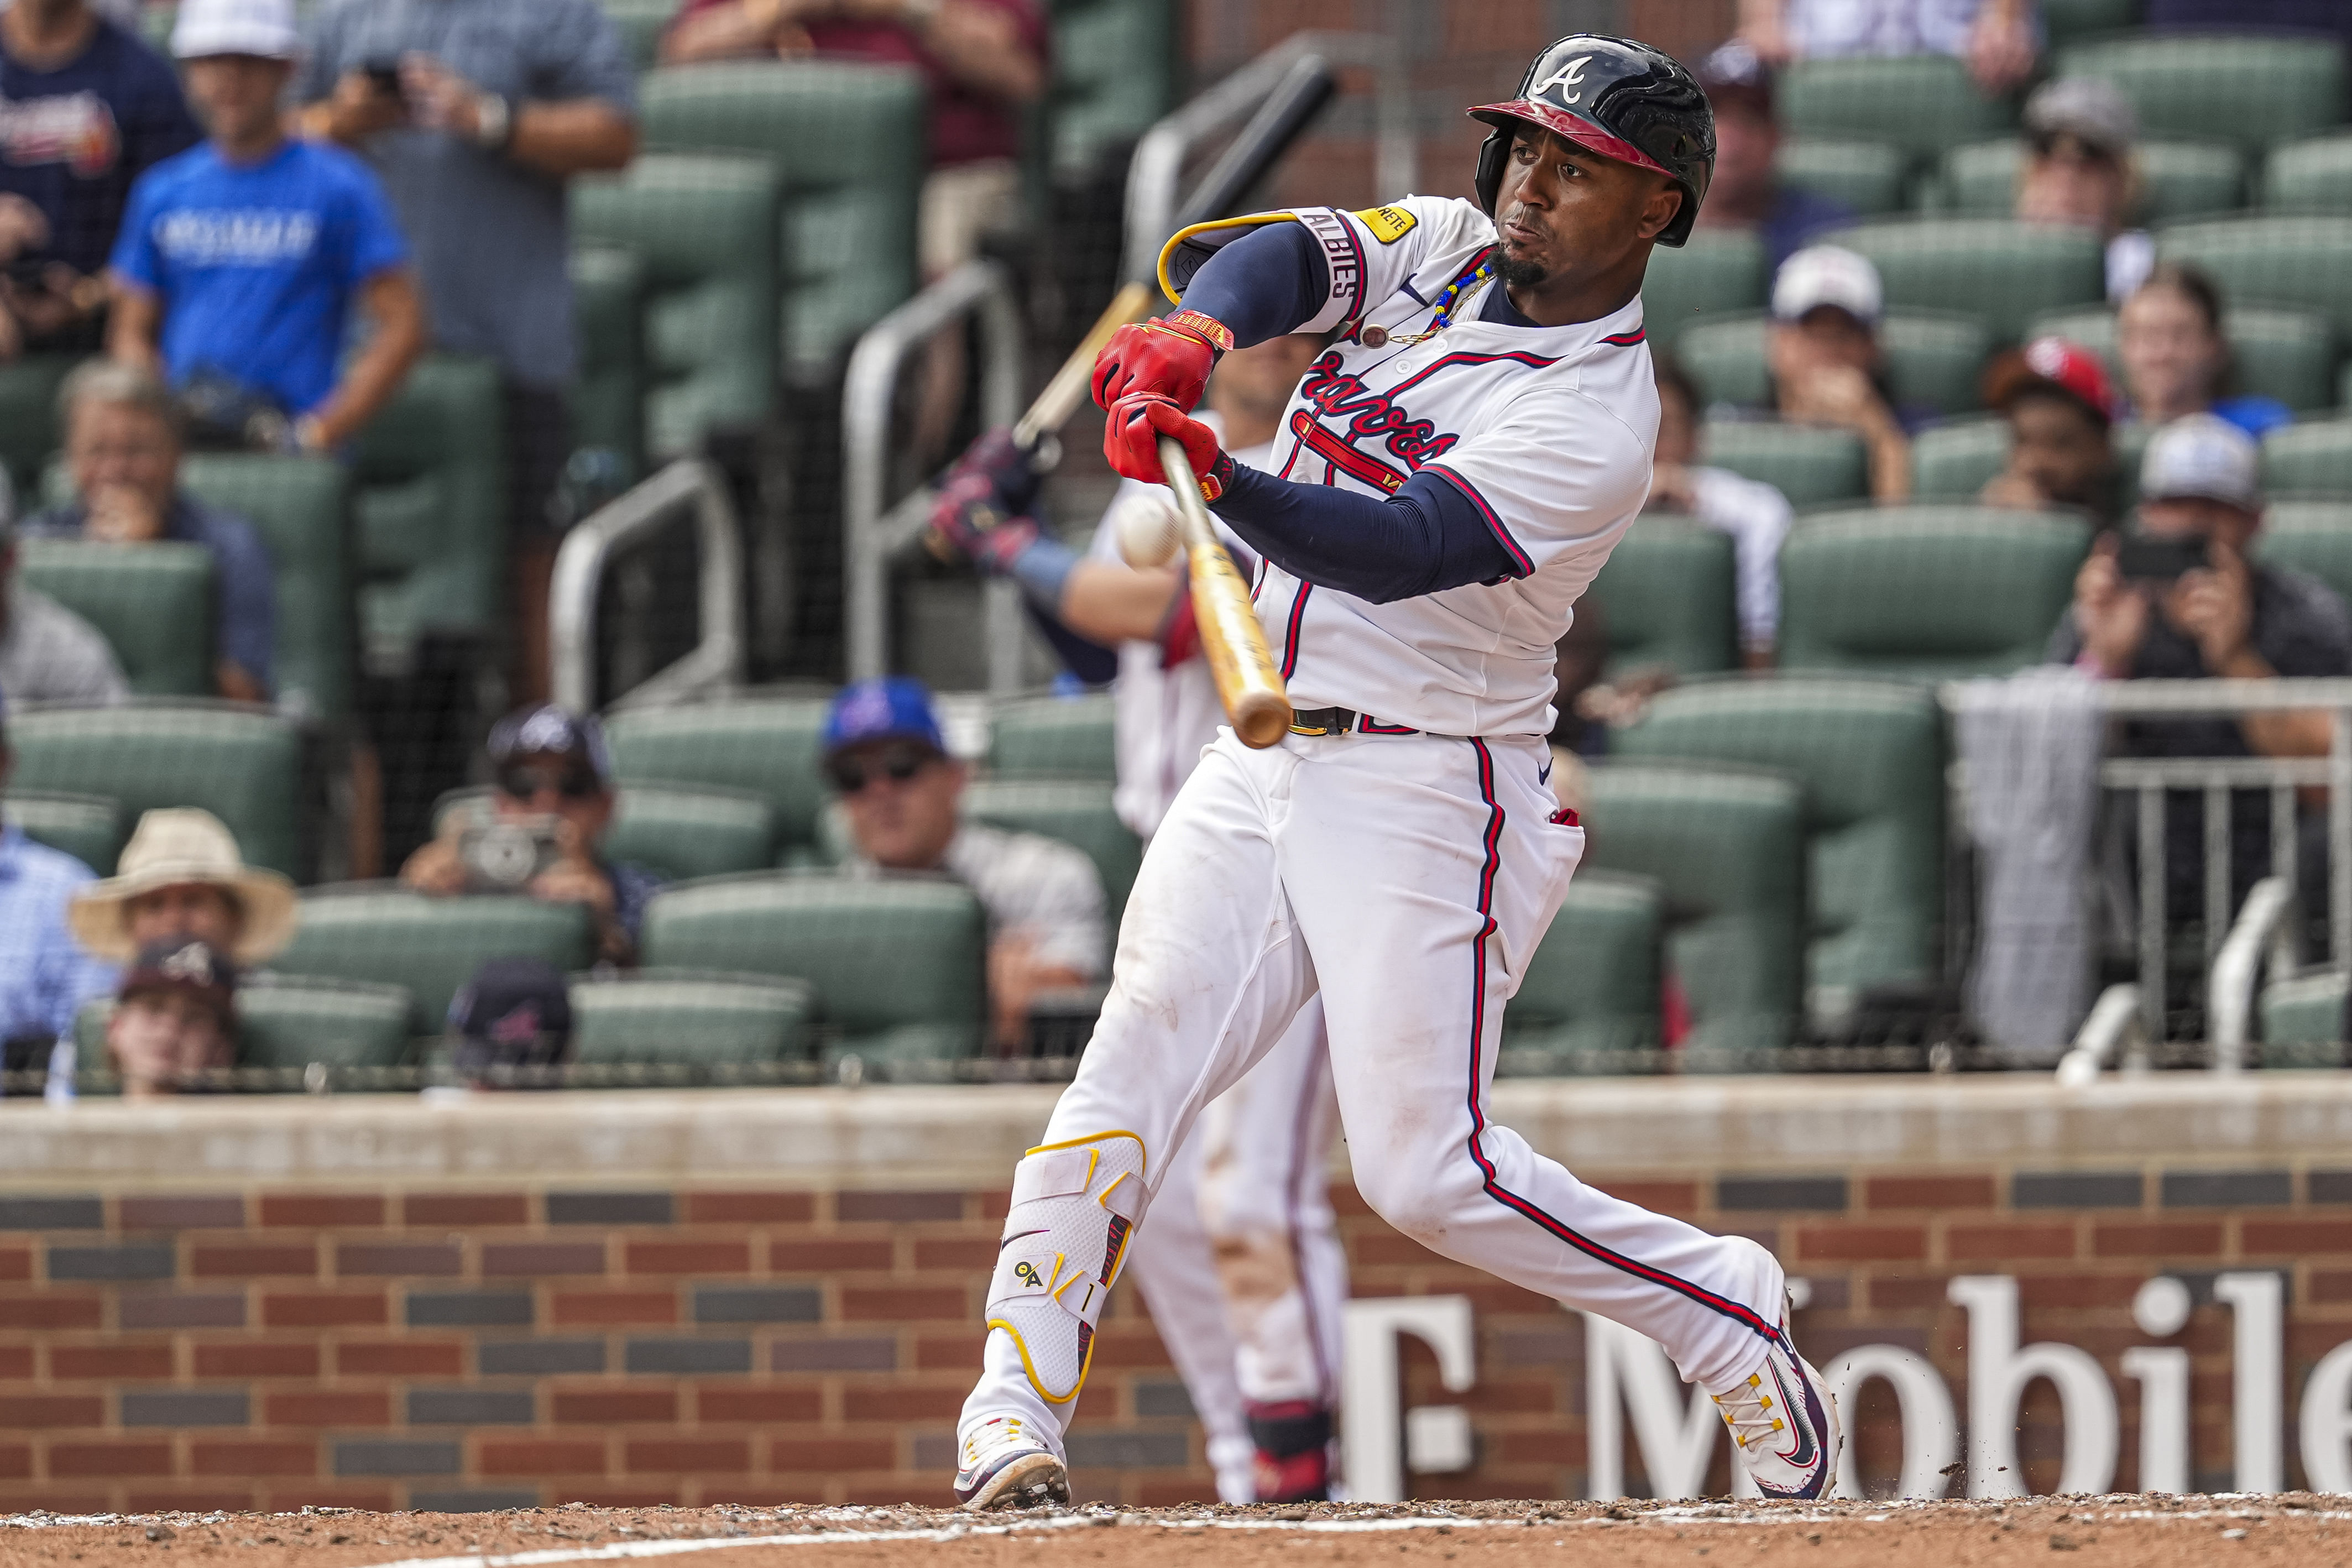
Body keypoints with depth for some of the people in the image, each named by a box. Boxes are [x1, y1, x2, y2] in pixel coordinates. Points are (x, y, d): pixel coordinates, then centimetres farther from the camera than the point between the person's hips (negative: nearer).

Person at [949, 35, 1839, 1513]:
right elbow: (1284, 254, -9)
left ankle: (1724, 1311, 9)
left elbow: (1392, 553, -29)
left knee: (1428, 1170, -9)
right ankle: (1016, 1415, -7)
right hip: (1264, 764, 7)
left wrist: (1218, 479, -45)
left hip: (1426, 794, -7)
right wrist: (1197, 335, -32)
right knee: (1127, 1075, -7)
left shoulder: (1597, 423, -17)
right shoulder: (1444, 250, 6)